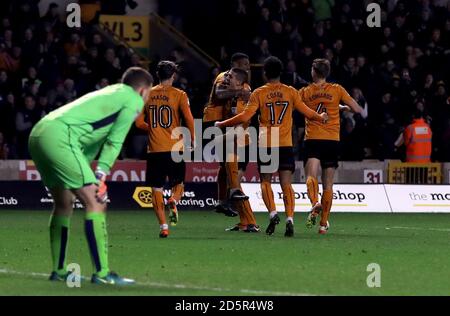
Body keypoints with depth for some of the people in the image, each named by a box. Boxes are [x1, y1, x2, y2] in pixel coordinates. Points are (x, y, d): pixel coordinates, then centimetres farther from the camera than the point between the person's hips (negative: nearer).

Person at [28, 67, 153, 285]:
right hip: (59, 137, -10)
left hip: (39, 133, 10)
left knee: (64, 203, 22)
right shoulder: (134, 100, 6)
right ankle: (101, 273, -11)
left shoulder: (110, 94, 32)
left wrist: (92, 177, 19)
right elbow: (114, 141, -2)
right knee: (95, 202, -8)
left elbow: (93, 140, 27)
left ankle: (58, 271, 28)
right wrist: (101, 174, -4)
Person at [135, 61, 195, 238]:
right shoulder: (179, 95, -2)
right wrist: (192, 138, 4)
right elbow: (189, 119, -11)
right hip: (175, 147, -1)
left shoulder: (147, 95, 5)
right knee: (178, 183, 16)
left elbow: (139, 122, 4)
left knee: (157, 188, 6)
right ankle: (174, 201, -17)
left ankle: (163, 226, -3)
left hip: (154, 149, 1)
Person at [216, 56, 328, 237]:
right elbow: (307, 113, 10)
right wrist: (321, 118, 32)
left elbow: (245, 117, -9)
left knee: (265, 181, 10)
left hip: (266, 144, -1)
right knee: (286, 184, 1)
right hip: (286, 144, 1)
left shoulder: (259, 93, -2)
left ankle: (273, 213, -11)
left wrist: (222, 124, 2)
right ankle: (289, 218, -13)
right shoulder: (291, 92, 4)